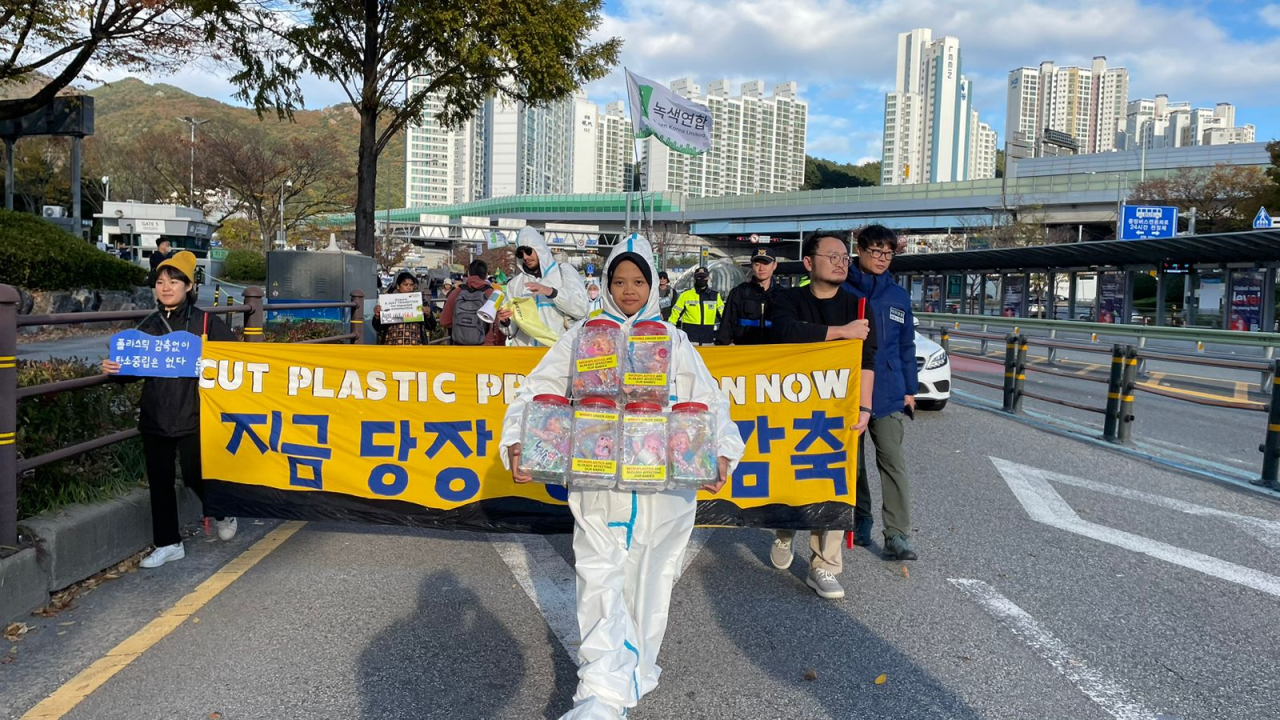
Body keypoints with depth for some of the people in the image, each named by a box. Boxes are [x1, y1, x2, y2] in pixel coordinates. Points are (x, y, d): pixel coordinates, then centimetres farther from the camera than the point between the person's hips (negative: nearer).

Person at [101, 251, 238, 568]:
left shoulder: (206, 323, -5)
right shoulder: (148, 325, 8)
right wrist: (113, 368, -4)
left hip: (193, 417, -4)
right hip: (154, 417, 5)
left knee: (194, 475, -1)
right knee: (159, 481, 10)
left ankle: (222, 513, 31)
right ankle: (168, 543, 24)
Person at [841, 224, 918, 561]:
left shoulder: (899, 296, 9)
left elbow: (906, 346, 13)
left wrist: (910, 389, 10)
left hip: (888, 393, 2)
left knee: (893, 462, -5)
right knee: (852, 462, 10)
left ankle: (897, 535, -3)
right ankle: (860, 522, 25)